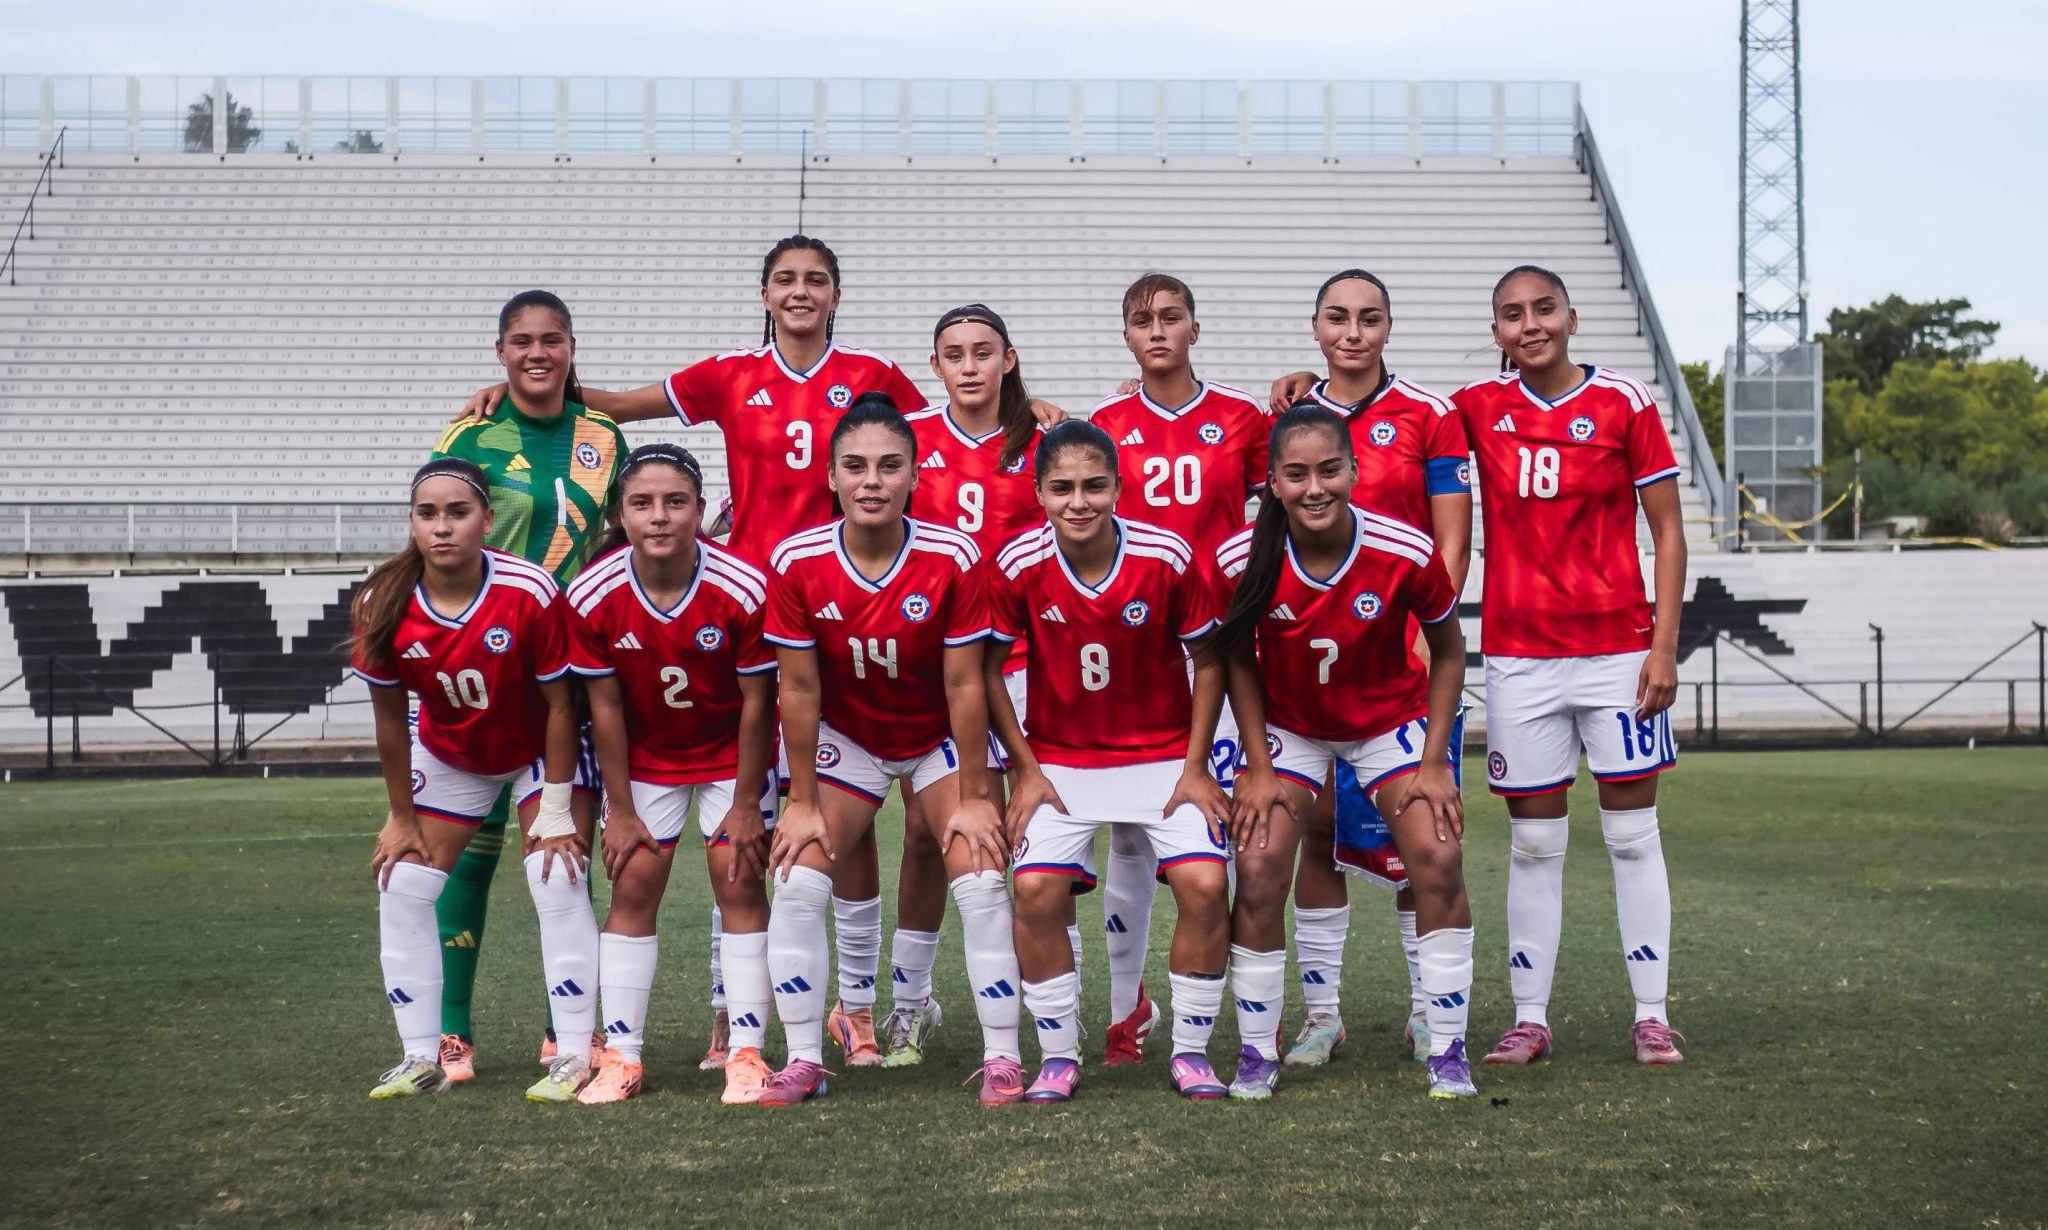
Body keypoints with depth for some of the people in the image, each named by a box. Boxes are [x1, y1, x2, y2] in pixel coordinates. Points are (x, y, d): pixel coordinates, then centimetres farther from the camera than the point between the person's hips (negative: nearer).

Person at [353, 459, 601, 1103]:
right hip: (447, 754, 4)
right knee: (402, 887, -1)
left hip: (539, 751, -3)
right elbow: (391, 722, -10)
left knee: (557, 881, -15)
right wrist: (401, 818, -4)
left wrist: (556, 812, -18)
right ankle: (422, 1058, 8)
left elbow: (560, 705, -21)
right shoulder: (383, 605, -23)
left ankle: (576, 1054, -6)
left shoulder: (530, 593, -31)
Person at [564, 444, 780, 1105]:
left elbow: (756, 701, -17)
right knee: (633, 885, -1)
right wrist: (620, 809, -7)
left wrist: (746, 804, -13)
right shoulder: (593, 596, -22)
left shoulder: (743, 589, -28)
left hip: (731, 751, -2)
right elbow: (605, 707, -11)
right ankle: (621, 1056, 5)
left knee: (740, 880, -8)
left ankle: (747, 1053, -3)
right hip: (645, 754, 2)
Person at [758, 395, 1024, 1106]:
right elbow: (798, 688, -13)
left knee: (981, 880, -12)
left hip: (940, 739, -1)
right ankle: (803, 1060, 3)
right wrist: (802, 801, -9)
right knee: (798, 880, -9)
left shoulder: (952, 558, -24)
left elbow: (964, 685, -18)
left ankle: (1002, 1059, -1)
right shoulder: (796, 563, -21)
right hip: (845, 737, 1)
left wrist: (973, 798, -14)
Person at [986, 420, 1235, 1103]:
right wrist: (1025, 769, -4)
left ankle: (1190, 1053, 2)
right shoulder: (1019, 566, -14)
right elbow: (989, 668, -1)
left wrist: (1194, 768, -5)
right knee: (1037, 890, -18)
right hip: (1059, 760, 0)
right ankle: (1059, 1058, 0)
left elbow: (1209, 660, -3)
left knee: (1205, 885, -16)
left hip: (1163, 755, 0)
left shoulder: (1169, 557, -16)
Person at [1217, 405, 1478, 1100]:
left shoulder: (1407, 553, -26)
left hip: (1391, 721, 0)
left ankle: (1448, 1053, -1)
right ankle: (1257, 1055, 4)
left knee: (1438, 859, -13)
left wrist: (1433, 763, -11)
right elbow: (1238, 658, -5)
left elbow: (1447, 652, -8)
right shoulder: (1243, 560, -23)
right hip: (1287, 726, 0)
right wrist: (1260, 769, -8)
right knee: (1258, 872, -12)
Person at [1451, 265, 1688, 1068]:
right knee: (1533, 839, 5)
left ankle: (1652, 1014, 9)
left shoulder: (1624, 401, -2)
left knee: (1633, 833, 2)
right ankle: (1531, 1018, 11)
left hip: (1616, 647, -2)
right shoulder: (1480, 408, 4)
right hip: (1518, 653, 2)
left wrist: (1664, 646, -6)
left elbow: (1667, 531, 0)